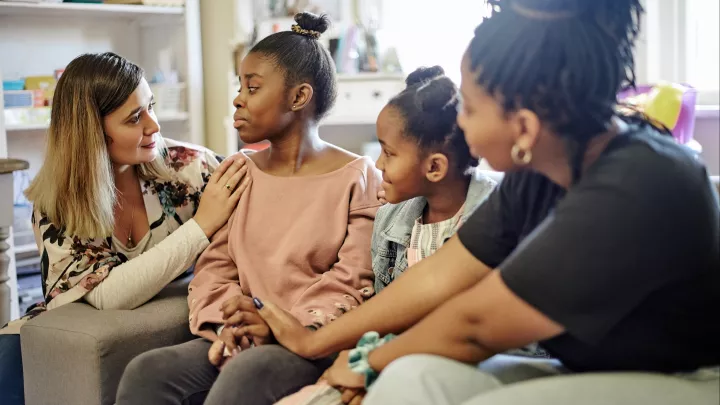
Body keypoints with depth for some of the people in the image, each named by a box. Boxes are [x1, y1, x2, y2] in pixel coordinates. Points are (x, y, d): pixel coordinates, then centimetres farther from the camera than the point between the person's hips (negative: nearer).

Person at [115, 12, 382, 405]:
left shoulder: (358, 178, 1)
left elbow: (353, 284, -6)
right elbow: (214, 266, 11)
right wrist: (227, 325, -9)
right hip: (243, 340, 5)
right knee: (145, 372, -22)